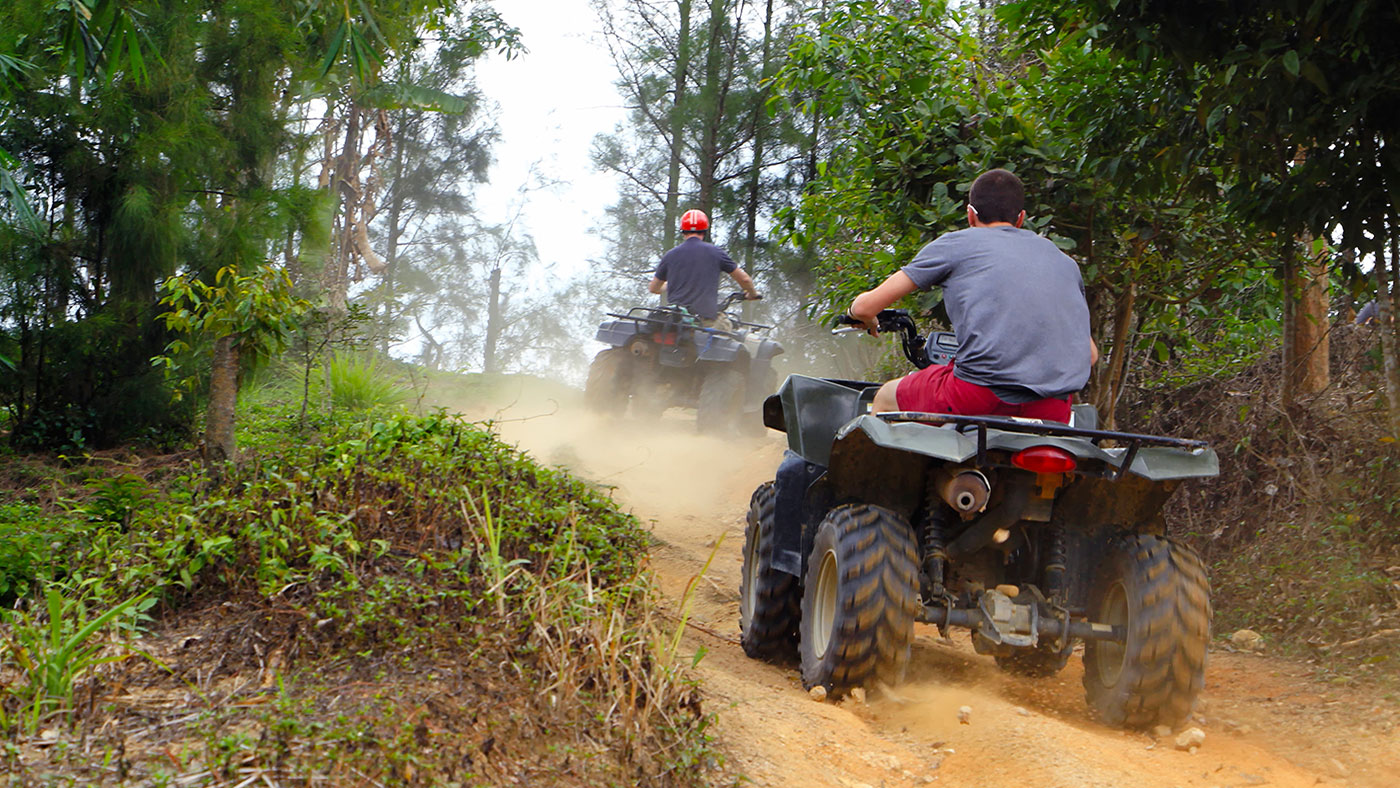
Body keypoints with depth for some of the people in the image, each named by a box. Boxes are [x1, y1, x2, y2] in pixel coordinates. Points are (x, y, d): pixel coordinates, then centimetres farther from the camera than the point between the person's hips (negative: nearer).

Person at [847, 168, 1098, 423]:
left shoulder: (955, 243, 13)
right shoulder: (1063, 259, 26)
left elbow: (865, 307, 13)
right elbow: (1090, 353, 27)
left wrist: (867, 320, 37)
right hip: (1053, 410, 4)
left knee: (886, 399, 23)